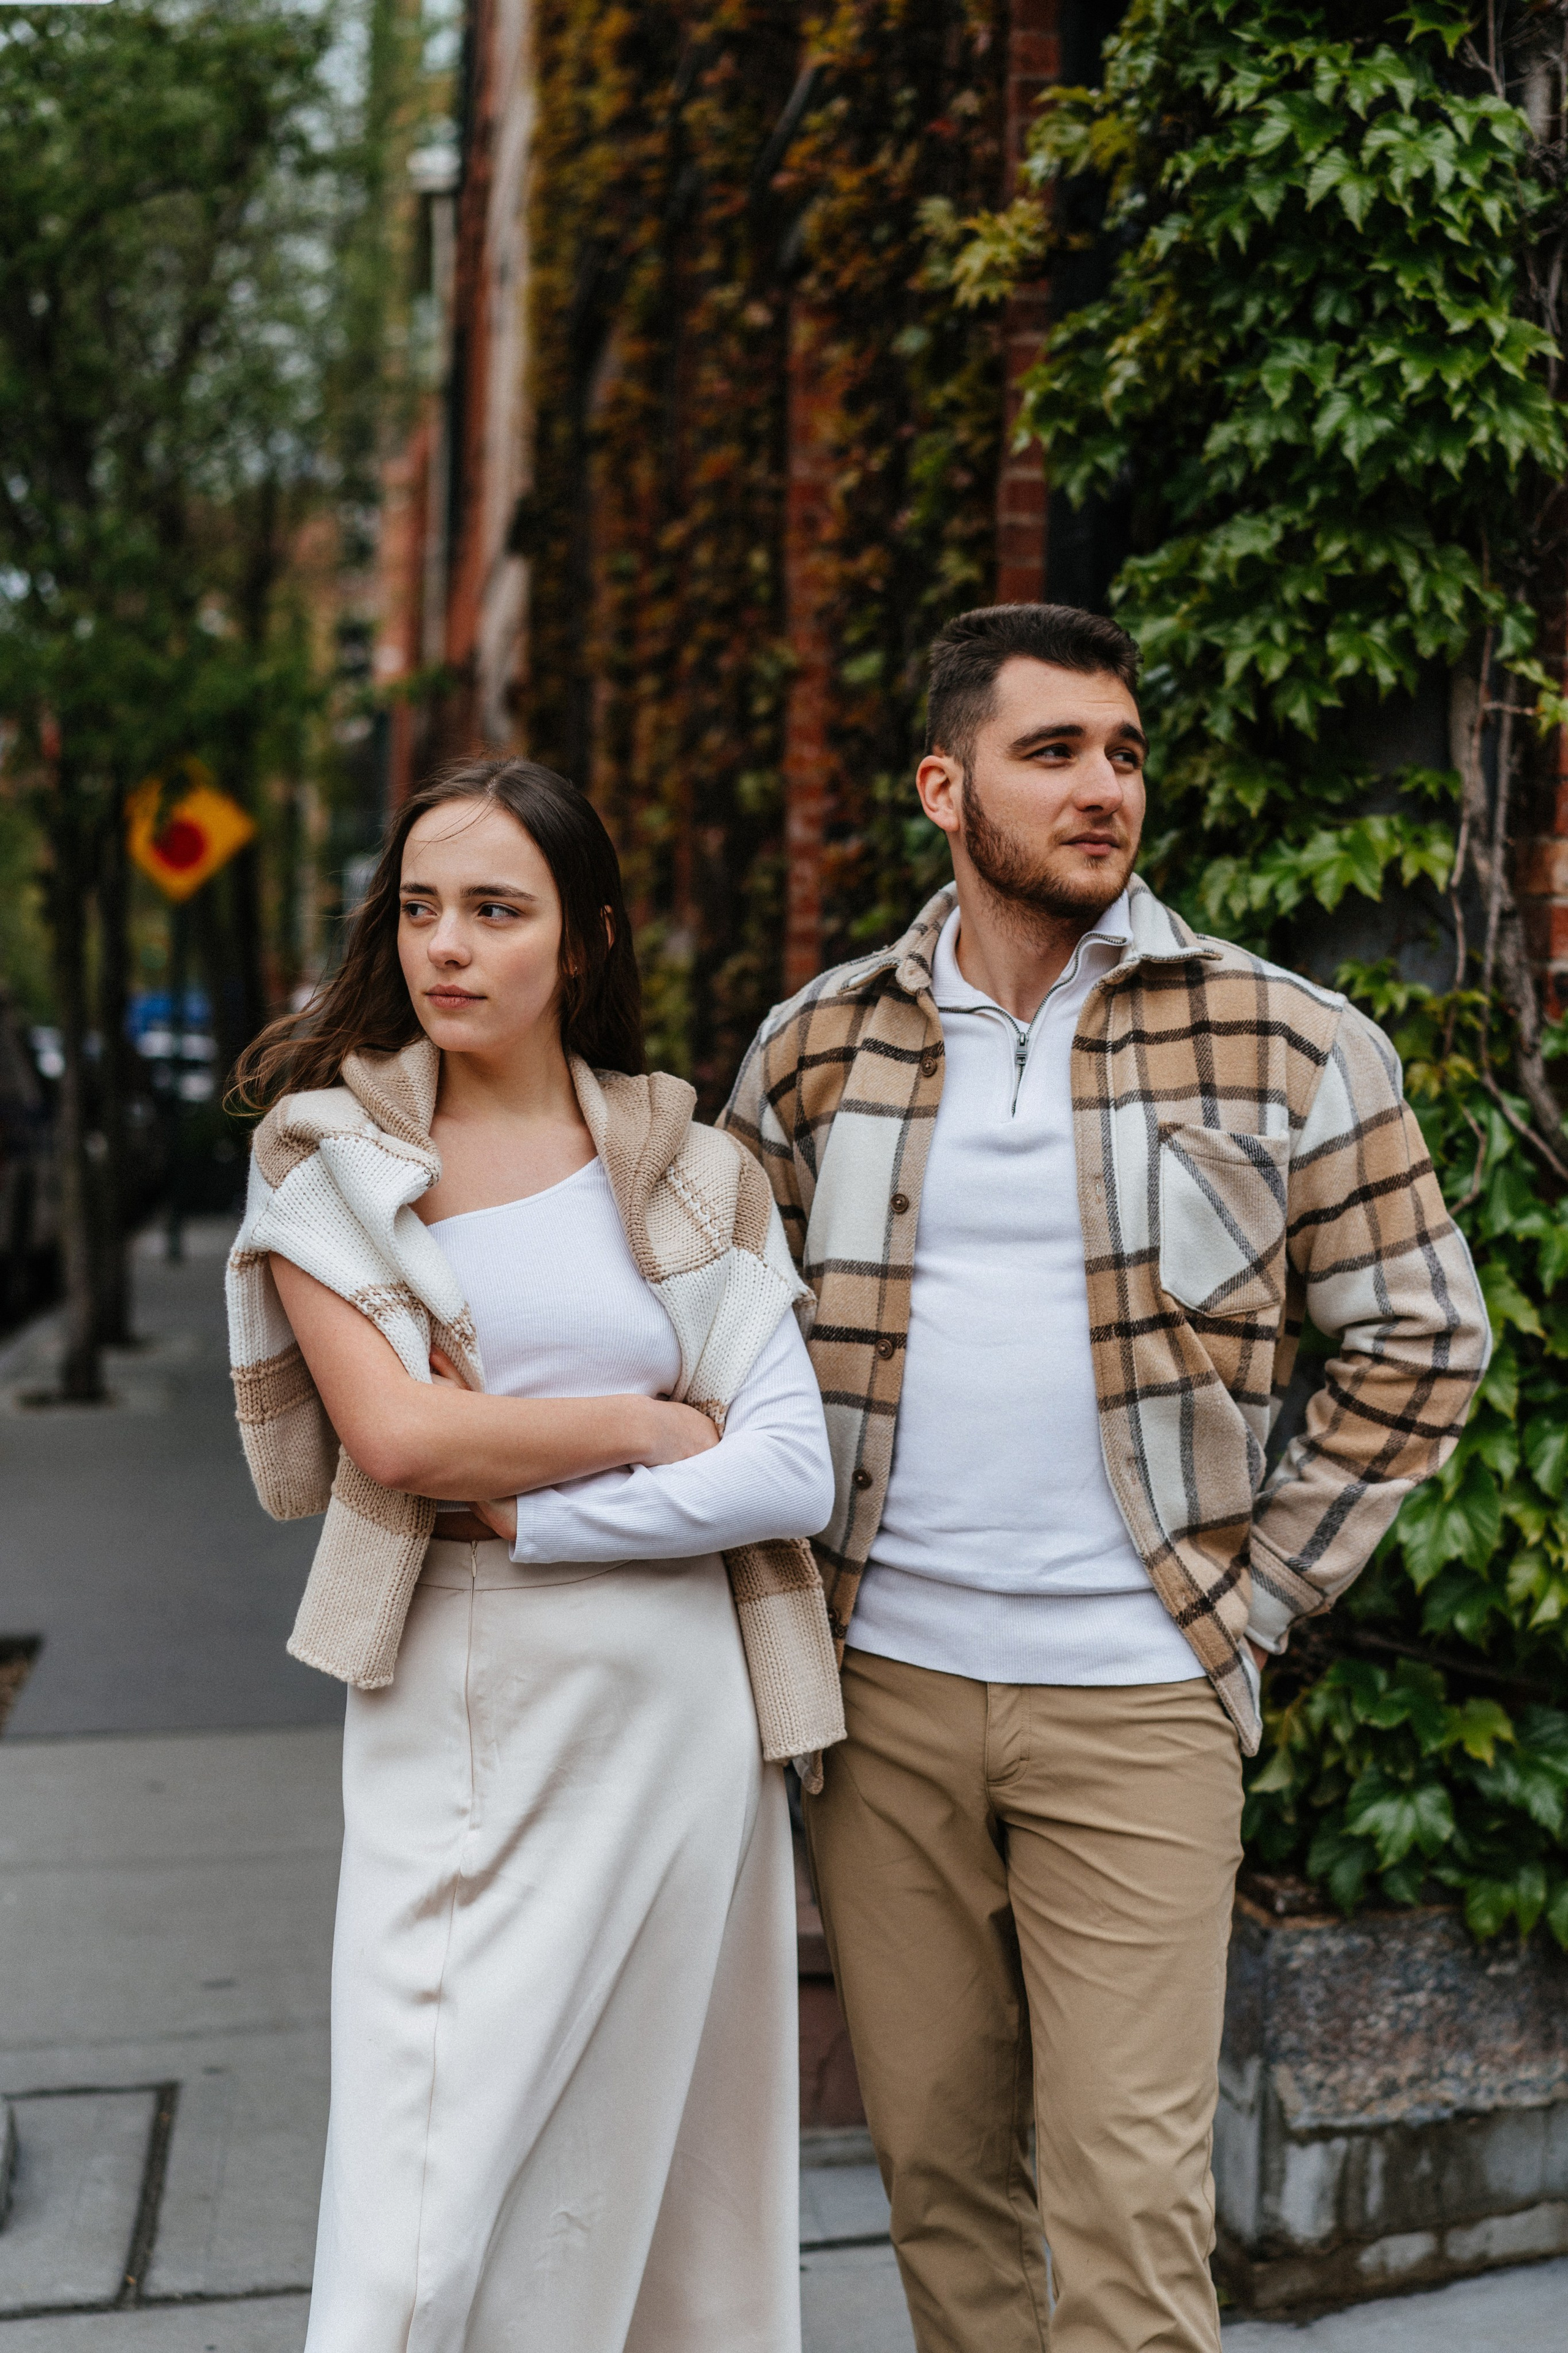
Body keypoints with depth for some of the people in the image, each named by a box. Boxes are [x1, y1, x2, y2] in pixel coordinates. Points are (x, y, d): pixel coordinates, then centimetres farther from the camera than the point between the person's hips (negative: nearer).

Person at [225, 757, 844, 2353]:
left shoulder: (689, 1175, 5)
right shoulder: (324, 1154, 4)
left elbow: (793, 1474, -4)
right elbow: (392, 1437, -10)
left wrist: (521, 1510, -9)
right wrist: (646, 1420, -4)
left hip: (667, 1704, 1)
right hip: (447, 1710, -1)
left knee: (634, 2139, 9)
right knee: (425, 2176, -1)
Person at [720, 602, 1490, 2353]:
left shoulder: (1279, 1045, -4)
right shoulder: (816, 1048, 4)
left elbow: (1421, 1335, 2)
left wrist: (1261, 1586, -2)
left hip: (1138, 1700, -2)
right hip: (884, 1686, 3)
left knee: (1128, 2191, 0)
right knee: (935, 2155, 14)